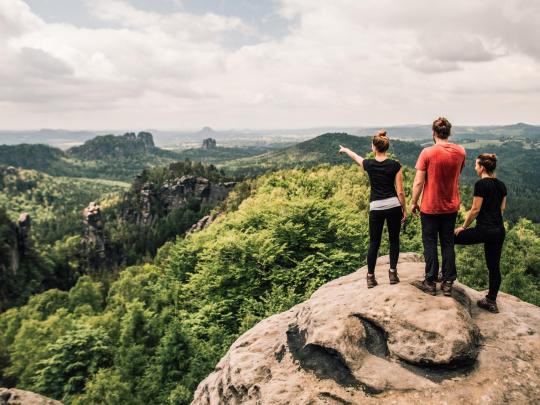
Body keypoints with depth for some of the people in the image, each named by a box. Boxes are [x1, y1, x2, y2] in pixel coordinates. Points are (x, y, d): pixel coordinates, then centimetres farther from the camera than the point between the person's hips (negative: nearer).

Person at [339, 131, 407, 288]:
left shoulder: (369, 164, -4)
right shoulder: (395, 165, -7)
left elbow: (355, 156, 19)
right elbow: (400, 191, -6)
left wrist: (345, 149, 40)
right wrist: (404, 210, 6)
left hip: (376, 208, 1)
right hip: (393, 206, 0)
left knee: (374, 243, 9)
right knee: (394, 240, 14)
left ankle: (370, 277, 13)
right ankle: (393, 273, 13)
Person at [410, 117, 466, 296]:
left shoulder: (427, 152, -16)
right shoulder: (460, 151, -3)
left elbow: (418, 182, -15)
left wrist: (413, 202, -3)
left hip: (430, 207, -4)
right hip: (451, 207, 4)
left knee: (430, 244, 7)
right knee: (448, 244, 12)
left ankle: (430, 283, 14)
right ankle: (448, 283, 18)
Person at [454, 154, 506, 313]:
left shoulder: (481, 184, -13)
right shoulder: (501, 185, 11)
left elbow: (475, 210, -13)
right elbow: (502, 208, 17)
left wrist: (463, 227, -2)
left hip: (484, 230, -8)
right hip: (500, 231, 8)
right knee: (494, 266, 11)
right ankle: (491, 301, 18)